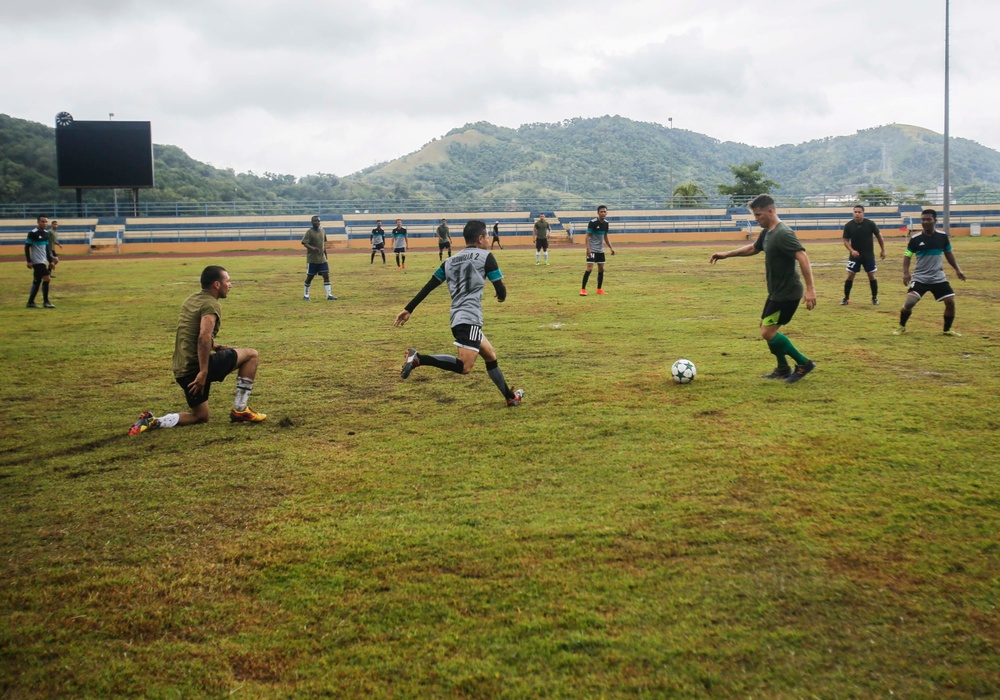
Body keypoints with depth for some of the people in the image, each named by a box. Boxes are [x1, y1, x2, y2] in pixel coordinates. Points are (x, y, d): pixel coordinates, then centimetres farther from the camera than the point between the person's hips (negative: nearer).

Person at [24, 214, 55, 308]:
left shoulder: (46, 233, 11)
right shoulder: (32, 233, -11)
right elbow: (27, 247, -11)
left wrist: (50, 260, 17)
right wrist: (28, 261, -14)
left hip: (43, 261, 8)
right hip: (37, 261, -8)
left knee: (37, 281, 10)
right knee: (47, 278, -13)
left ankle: (30, 302, 16)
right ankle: (46, 302, -5)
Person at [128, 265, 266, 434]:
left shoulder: (192, 299, 15)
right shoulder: (211, 305, -12)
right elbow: (204, 337, -27)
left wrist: (213, 346, 22)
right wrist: (203, 372, -27)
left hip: (182, 369, 9)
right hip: (198, 367, -9)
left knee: (200, 417, 23)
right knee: (251, 354, 4)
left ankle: (152, 421, 2)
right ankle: (240, 410, 4)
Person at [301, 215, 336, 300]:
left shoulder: (322, 231, 9)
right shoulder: (309, 232, -9)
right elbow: (304, 243, -18)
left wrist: (325, 255, 19)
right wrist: (312, 248, -36)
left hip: (322, 258, 5)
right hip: (312, 259, -5)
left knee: (326, 275, -3)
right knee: (310, 276, 2)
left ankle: (329, 295, -3)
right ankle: (305, 295, 16)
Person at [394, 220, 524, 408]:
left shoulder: (451, 261, 19)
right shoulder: (485, 256, 1)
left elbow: (428, 287, 13)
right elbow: (501, 291, 1)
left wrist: (408, 309, 14)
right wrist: (502, 295, 26)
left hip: (457, 319, 9)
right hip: (470, 319, -9)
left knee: (491, 356, 22)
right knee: (464, 367, -18)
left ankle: (510, 397, 31)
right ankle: (418, 359, -28)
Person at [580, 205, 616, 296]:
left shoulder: (606, 223, 5)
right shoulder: (593, 222, -15)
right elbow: (588, 236, -14)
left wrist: (611, 247, 11)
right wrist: (588, 248, -23)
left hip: (600, 250, 7)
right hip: (592, 250, -7)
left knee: (601, 269, 9)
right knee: (589, 268, -14)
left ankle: (599, 289, 20)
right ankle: (583, 289, -8)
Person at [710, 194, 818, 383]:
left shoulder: (783, 233, -22)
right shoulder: (767, 232, 9)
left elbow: (802, 257, -29)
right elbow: (753, 248, 28)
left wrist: (810, 288, -35)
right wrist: (726, 255, 23)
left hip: (787, 293, -10)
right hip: (776, 291, 10)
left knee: (768, 332, -9)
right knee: (766, 328, 16)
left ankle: (804, 363, 2)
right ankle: (783, 369, 27)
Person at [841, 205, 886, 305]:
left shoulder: (870, 224, -10)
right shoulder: (848, 225, -9)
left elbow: (878, 236, 2)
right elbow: (846, 241, -3)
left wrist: (883, 250, 5)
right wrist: (851, 250, -21)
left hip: (868, 255, 0)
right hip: (855, 254, 0)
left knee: (871, 276, 3)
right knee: (850, 276, -2)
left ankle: (875, 298, 16)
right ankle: (846, 298, 10)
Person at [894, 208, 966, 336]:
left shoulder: (943, 236, -1)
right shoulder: (915, 239, -8)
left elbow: (949, 254, 13)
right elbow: (907, 256, -1)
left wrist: (957, 269, 10)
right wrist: (906, 273, -15)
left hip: (938, 278, 2)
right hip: (920, 278, -2)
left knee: (950, 302, -4)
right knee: (909, 302, -15)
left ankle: (947, 330, 16)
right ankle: (901, 327, 9)